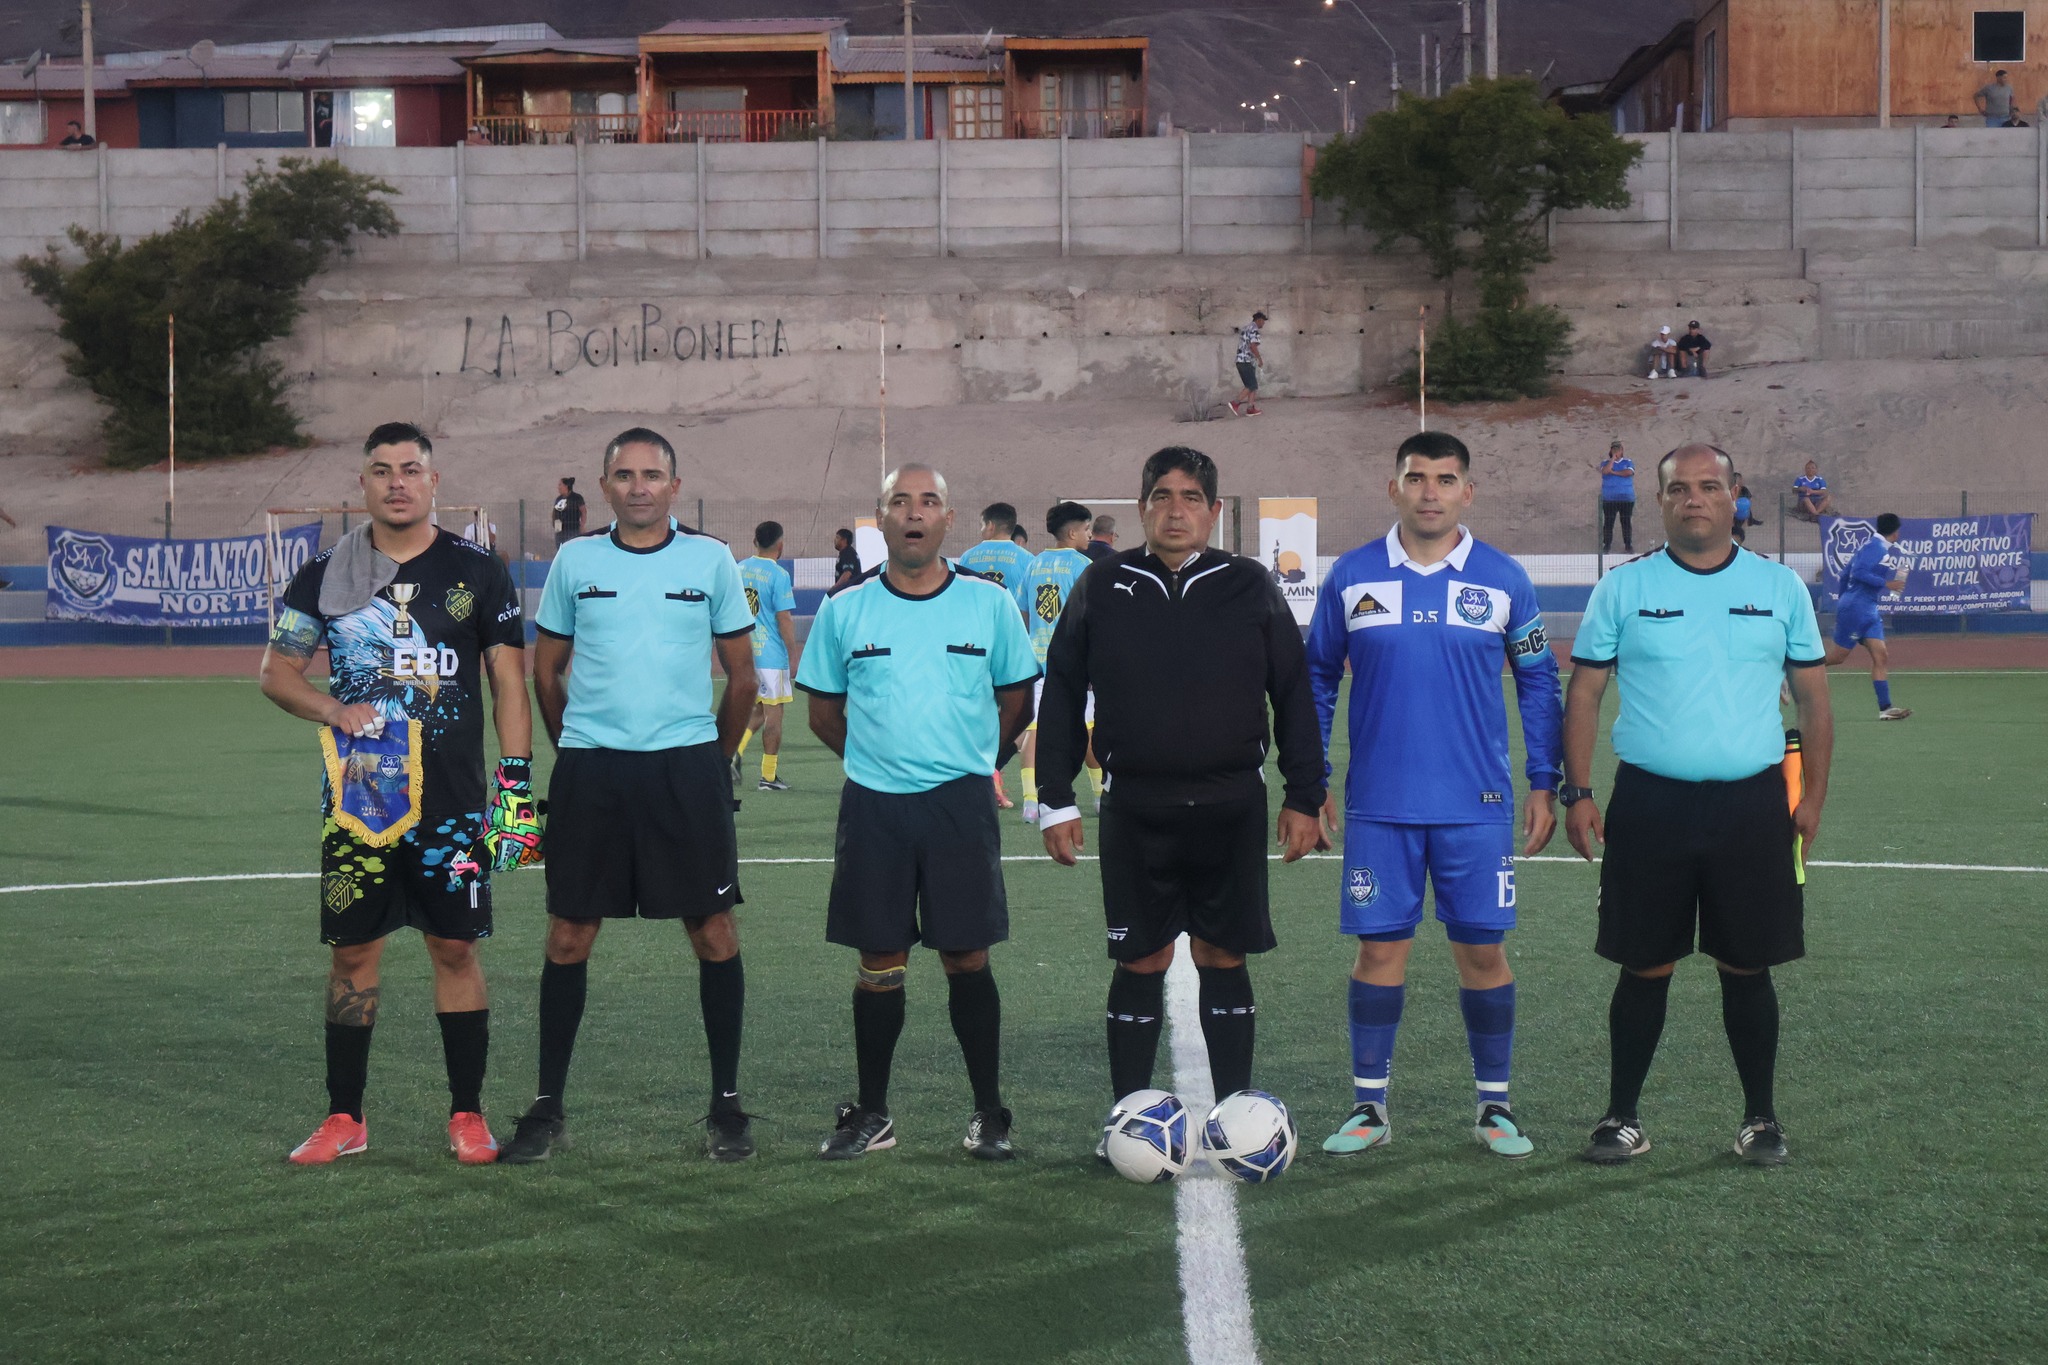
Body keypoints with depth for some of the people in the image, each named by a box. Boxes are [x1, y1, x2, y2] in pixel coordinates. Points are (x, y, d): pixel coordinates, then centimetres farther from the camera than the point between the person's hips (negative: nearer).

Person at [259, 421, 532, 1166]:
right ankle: (344, 1118, 16)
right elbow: (277, 672, 9)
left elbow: (509, 683, 3)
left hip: (451, 800, -1)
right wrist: (333, 710, -11)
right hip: (357, 794, 1)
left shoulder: (476, 573, 2)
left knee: (455, 947, 2)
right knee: (352, 950, 6)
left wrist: (516, 783, -5)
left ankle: (467, 1114, 13)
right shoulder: (325, 575, 5)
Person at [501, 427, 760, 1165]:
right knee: (569, 934, 4)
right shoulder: (573, 561, 6)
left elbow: (741, 671, 9)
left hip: (688, 768, -1)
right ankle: (548, 1105, 13)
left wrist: (713, 754, 9)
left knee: (714, 931, -1)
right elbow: (546, 667, 15)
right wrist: (573, 744, 11)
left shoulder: (711, 560, 3)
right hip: (588, 771, 1)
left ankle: (726, 1103, 10)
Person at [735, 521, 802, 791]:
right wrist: (793, 657, -9)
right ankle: (769, 776, 7)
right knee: (773, 714, 3)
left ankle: (737, 749, -4)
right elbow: (784, 619, -15)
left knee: (759, 710, 18)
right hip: (771, 654, -6)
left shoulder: (739, 569, 6)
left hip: (744, 654, 6)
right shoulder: (778, 575, -13)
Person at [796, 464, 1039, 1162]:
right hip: (873, 806, 1)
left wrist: (967, 756, 6)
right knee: (879, 963, 6)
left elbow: (1015, 700, 11)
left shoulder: (990, 604, 1)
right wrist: (878, 755, 8)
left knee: (967, 957, 1)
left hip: (961, 801, -1)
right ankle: (871, 1114, 17)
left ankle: (989, 1113, 13)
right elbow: (824, 711, 12)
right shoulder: (844, 610, 3)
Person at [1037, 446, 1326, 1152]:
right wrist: (1056, 800, 2)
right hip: (1134, 809, 0)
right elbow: (1062, 693, 6)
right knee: (1140, 962, 4)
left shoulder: (1251, 587, 3)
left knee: (1223, 958, 6)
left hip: (1231, 809, 0)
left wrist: (1304, 798, 2)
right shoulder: (1102, 588, 3)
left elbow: (1294, 695, 6)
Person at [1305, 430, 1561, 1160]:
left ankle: (1494, 1107, 16)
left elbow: (1538, 682, 8)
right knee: (1379, 948, 3)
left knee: (1482, 950, 4)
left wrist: (1544, 785, 4)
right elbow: (1317, 679, 9)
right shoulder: (1351, 577, 2)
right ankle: (1369, 1106, 14)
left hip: (1477, 805, 0)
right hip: (1379, 805, 0)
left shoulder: (1504, 580, 1)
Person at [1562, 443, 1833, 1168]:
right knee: (1644, 967, 5)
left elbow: (1813, 698, 10)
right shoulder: (1623, 588, 2)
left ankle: (1760, 1119, 20)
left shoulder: (1781, 587, 5)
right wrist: (1577, 792, -3)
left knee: (1747, 967, 6)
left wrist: (1812, 795, 3)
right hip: (1649, 803, 0)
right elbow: (1584, 694, 4)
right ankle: (1622, 1118, 16)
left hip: (1753, 805, 1)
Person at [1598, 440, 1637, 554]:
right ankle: (1607, 545, 5)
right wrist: (1613, 458, -8)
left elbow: (1629, 472, -13)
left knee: (1626, 522, 1)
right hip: (1609, 499, 0)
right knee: (1608, 522, -1)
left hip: (1626, 498, 0)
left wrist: (1614, 472, -9)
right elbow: (1605, 471, -14)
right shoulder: (1605, 463, 8)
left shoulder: (1628, 462, 7)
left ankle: (1628, 545, 5)